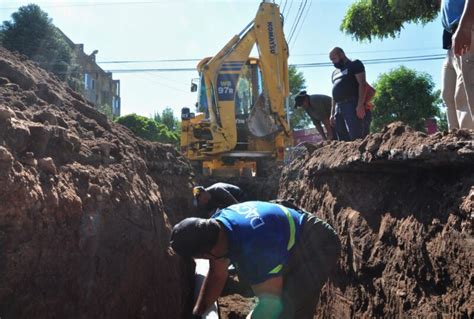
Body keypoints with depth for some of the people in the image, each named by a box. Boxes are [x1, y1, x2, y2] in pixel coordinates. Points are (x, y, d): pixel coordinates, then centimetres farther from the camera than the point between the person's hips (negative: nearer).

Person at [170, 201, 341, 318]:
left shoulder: (255, 248, -42)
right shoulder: (216, 224, -14)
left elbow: (270, 301, -31)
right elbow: (217, 276, -1)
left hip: (317, 247, -9)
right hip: (293, 239, 9)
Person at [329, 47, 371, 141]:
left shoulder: (355, 65, 5)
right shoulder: (335, 73, 27)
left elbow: (362, 84, -7)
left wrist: (360, 105, -19)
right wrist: (332, 112, 17)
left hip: (353, 105, -8)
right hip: (339, 107, 8)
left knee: (356, 138, -17)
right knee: (343, 140, 3)